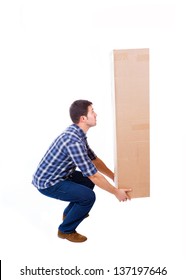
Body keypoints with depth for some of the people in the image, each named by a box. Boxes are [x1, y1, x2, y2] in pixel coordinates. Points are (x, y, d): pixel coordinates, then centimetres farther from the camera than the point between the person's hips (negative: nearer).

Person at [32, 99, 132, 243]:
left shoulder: (77, 133, 1)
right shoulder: (74, 141, -31)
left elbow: (94, 159, 13)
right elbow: (94, 175, -27)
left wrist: (114, 177, 13)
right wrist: (116, 192, -15)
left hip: (57, 175, 10)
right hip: (48, 183, -10)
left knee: (89, 181, 21)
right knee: (88, 197, -20)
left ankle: (69, 213, 36)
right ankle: (66, 230, 2)